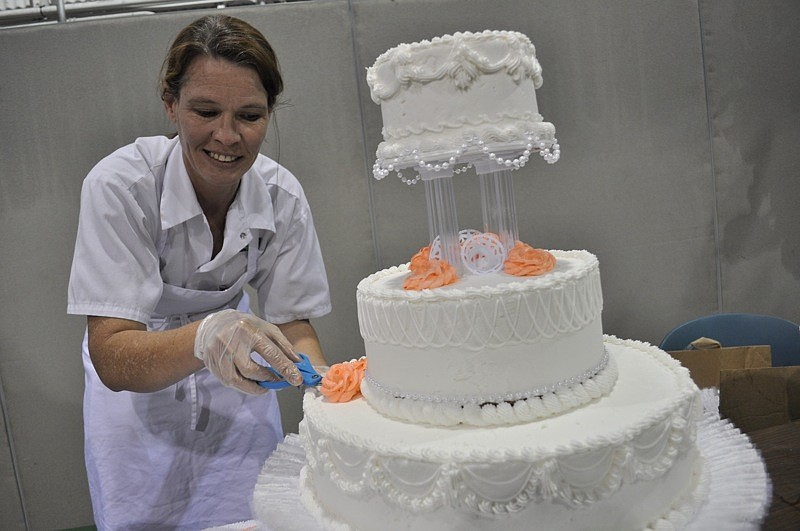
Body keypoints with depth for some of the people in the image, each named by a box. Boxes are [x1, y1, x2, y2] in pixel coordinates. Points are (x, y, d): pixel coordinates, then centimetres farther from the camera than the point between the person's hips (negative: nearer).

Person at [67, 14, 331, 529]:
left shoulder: (282, 196, -20)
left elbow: (293, 323, -13)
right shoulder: (119, 186, -29)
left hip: (235, 386, 3)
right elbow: (112, 359, -34)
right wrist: (204, 336, -53)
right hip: (135, 388, -2)